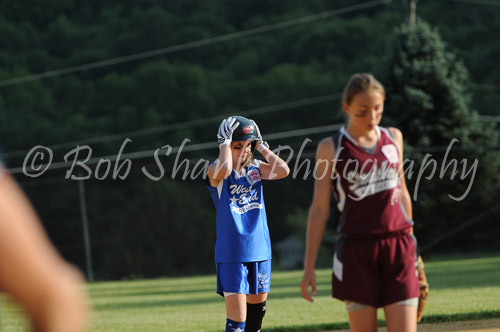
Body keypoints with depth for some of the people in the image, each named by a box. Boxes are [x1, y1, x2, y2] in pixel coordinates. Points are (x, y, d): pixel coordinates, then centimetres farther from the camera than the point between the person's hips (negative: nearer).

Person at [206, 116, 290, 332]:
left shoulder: (256, 169, 8)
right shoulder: (216, 171, -6)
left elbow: (282, 171, -9)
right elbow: (224, 169, -31)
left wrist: (261, 147, -3)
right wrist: (225, 142, -17)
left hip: (259, 251, 5)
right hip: (231, 255, -5)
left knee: (256, 310, 15)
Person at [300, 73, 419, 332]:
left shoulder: (393, 138, 9)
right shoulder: (331, 148, -2)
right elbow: (320, 208, -1)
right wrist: (309, 267, -3)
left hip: (397, 248, 3)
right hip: (357, 250, -3)